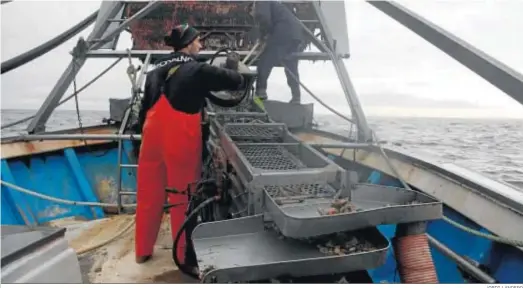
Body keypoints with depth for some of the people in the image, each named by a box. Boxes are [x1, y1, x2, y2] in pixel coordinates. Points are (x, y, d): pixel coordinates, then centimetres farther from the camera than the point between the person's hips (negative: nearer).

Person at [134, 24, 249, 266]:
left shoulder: (156, 71, 15)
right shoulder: (197, 71, -4)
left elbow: (145, 106, 16)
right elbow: (232, 80, -3)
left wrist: (142, 132, 22)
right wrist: (244, 79, 19)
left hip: (153, 136, 6)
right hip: (181, 140, -6)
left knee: (149, 194, 15)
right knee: (182, 197, 6)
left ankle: (143, 251, 28)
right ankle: (184, 254, 19)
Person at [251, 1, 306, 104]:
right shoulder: (273, 4, 36)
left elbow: (264, 19, -12)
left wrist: (263, 36, 1)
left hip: (283, 35, -9)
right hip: (296, 35, 9)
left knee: (264, 63, 0)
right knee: (292, 68, 15)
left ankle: (260, 93, -2)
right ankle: (296, 97, 16)